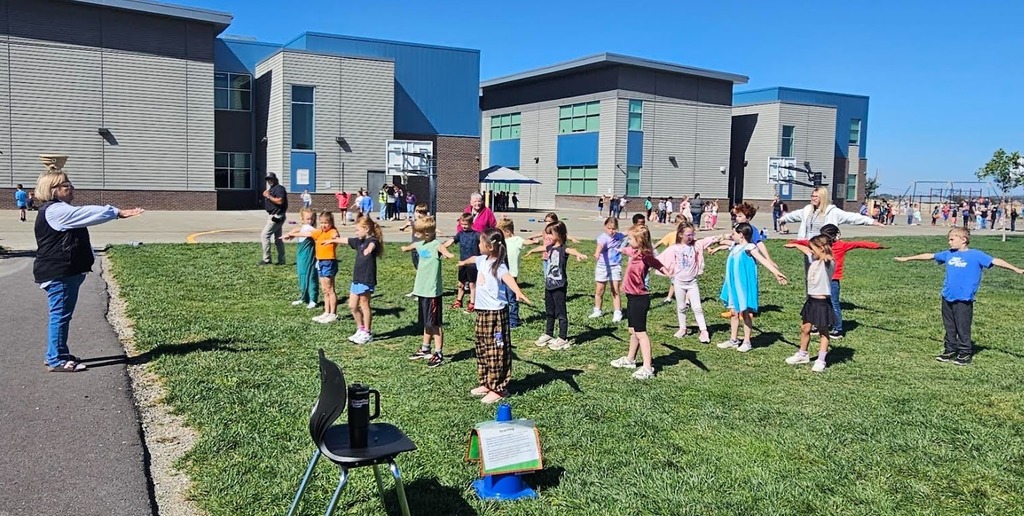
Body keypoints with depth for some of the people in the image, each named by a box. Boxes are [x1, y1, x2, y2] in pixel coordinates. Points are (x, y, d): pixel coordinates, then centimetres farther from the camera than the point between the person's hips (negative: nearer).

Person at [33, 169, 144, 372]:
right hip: (57, 273, -11)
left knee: (63, 315, 17)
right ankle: (56, 361, 0)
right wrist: (117, 212, -20)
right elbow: (87, 214, -22)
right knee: (60, 315, -6)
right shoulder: (54, 211, -16)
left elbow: (86, 215, 16)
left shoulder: (61, 209, 21)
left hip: (68, 272, 11)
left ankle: (60, 354, 27)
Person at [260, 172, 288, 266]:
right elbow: (269, 201, 21)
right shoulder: (271, 189, 19)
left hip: (276, 217, -11)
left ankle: (266, 259, -8)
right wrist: (266, 195, 5)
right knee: (278, 239, 12)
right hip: (273, 216, 11)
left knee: (264, 235, -11)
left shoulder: (279, 188, -12)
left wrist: (269, 196, -21)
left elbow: (280, 201, -25)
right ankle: (281, 260, 16)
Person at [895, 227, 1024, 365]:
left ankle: (965, 354, 13)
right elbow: (929, 256, 18)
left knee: (963, 328, 1)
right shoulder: (949, 254, 9)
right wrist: (907, 258, 24)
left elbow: (995, 261, -15)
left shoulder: (976, 255, -7)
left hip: (964, 300, -6)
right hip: (947, 297, 6)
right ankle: (950, 351, 26)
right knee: (949, 327, 15)